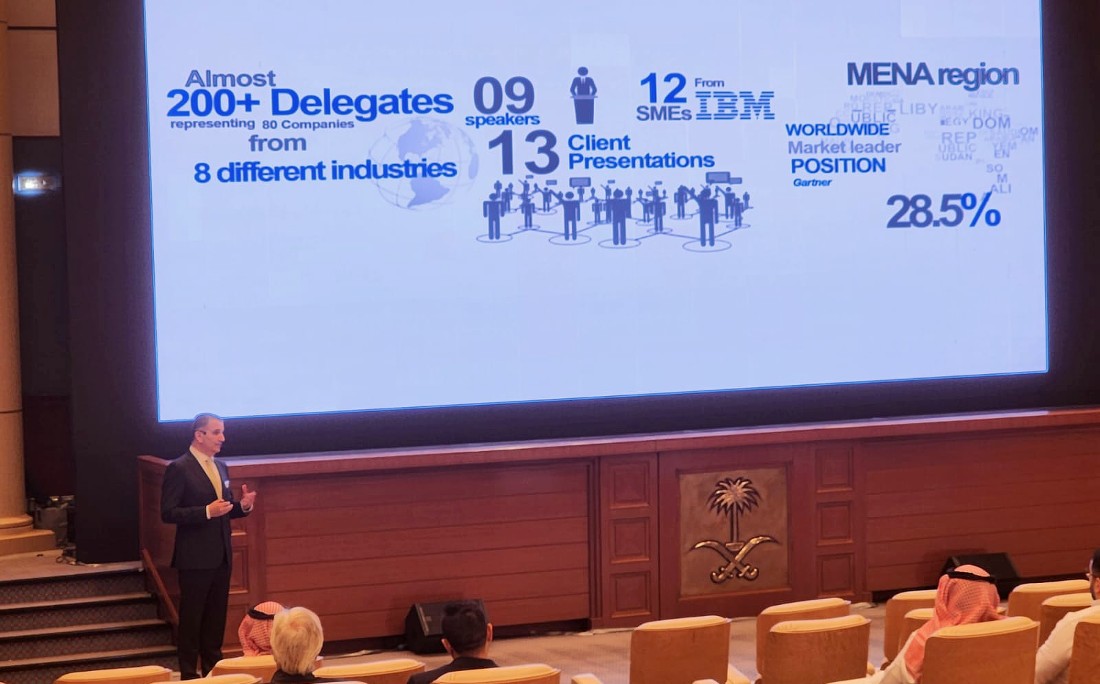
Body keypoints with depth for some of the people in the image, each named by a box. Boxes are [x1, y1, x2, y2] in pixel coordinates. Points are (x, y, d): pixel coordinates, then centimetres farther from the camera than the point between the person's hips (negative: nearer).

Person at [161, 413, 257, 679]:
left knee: (217, 615, 13)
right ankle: (188, 672, 8)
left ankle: (213, 666, 22)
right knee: (192, 616, 1)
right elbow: (168, 513, -16)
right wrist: (207, 512, -25)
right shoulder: (179, 468, -12)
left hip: (221, 556, 7)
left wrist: (243, 506, -2)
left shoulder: (220, 467, 12)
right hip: (195, 557, -7)